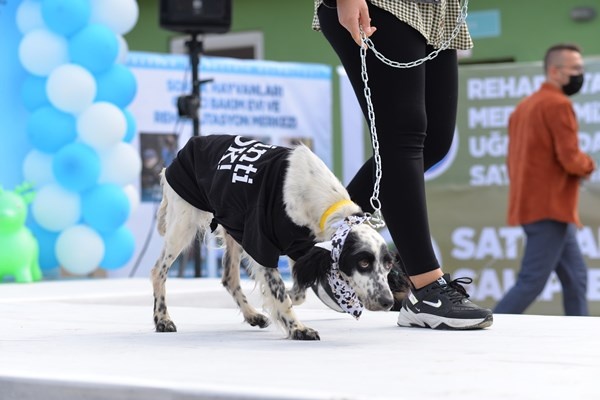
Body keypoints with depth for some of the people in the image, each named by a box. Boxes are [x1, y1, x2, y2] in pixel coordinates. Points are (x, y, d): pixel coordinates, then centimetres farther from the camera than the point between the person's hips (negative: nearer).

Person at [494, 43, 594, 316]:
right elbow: (571, 159, -20)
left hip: (531, 206, 10)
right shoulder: (558, 104, -12)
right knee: (532, 282, -9)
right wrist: (588, 165, 2)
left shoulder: (525, 106, 19)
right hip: (550, 209, -10)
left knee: (575, 279, 11)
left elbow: (514, 160, 21)